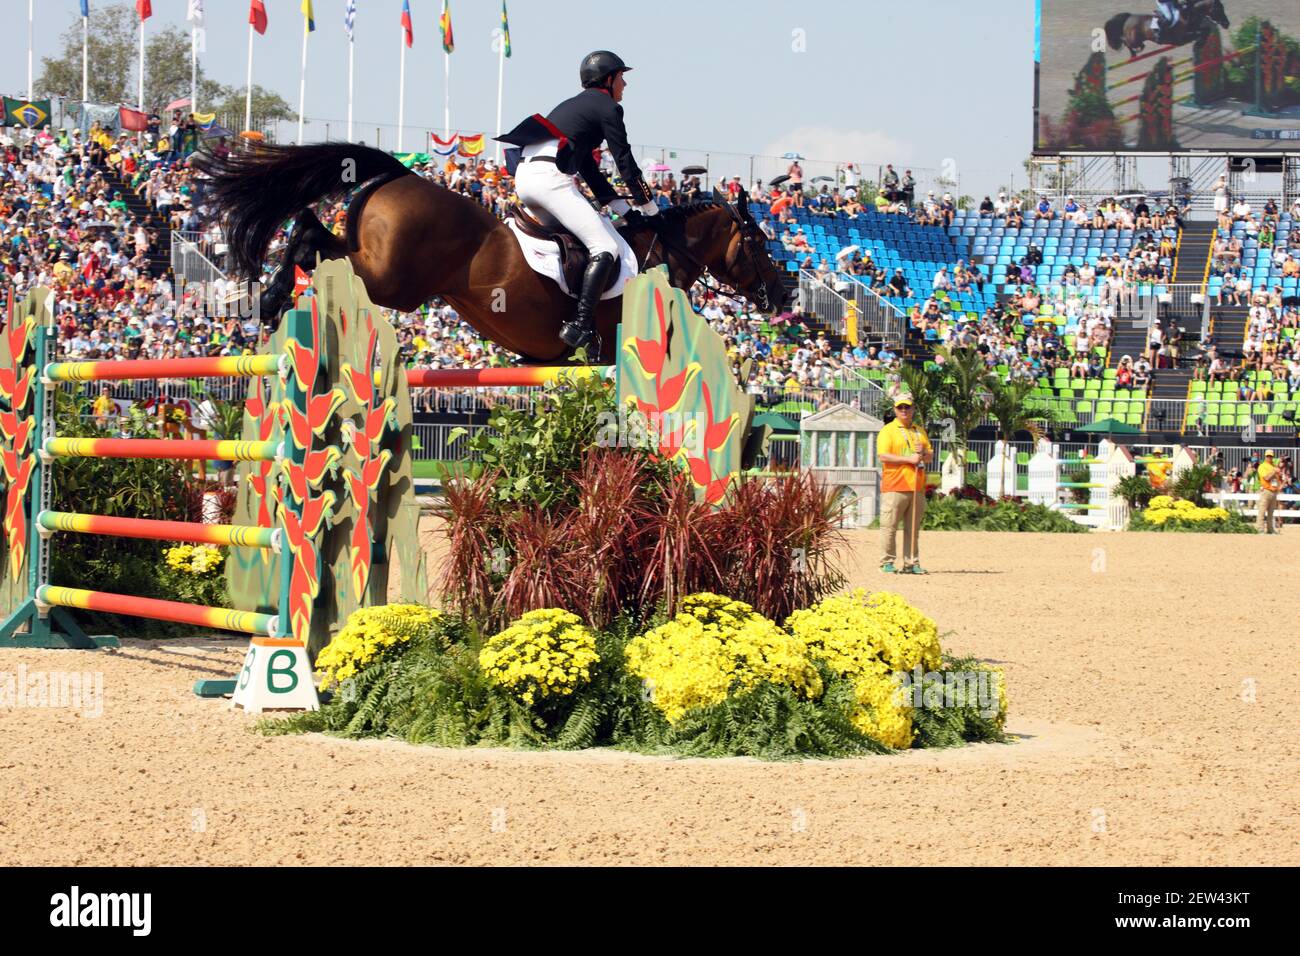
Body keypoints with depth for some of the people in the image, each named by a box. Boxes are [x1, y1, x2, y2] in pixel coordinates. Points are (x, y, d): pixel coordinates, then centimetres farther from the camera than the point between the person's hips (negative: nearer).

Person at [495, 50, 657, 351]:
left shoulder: (575, 104, 30)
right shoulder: (607, 108, 3)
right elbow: (624, 161, 1)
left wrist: (617, 202, 29)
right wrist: (648, 204, 12)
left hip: (524, 176, 10)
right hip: (550, 177, -10)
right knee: (606, 248, -12)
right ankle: (581, 324, -27)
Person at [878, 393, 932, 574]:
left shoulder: (920, 431, 19)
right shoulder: (888, 430, 1)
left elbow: (931, 457, 21)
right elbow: (884, 456, -10)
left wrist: (923, 453, -3)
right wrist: (909, 459, -15)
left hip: (917, 487, 6)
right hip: (894, 487, -5)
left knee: (913, 528, 7)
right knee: (889, 526, -7)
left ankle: (911, 563, 10)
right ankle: (887, 563, -4)